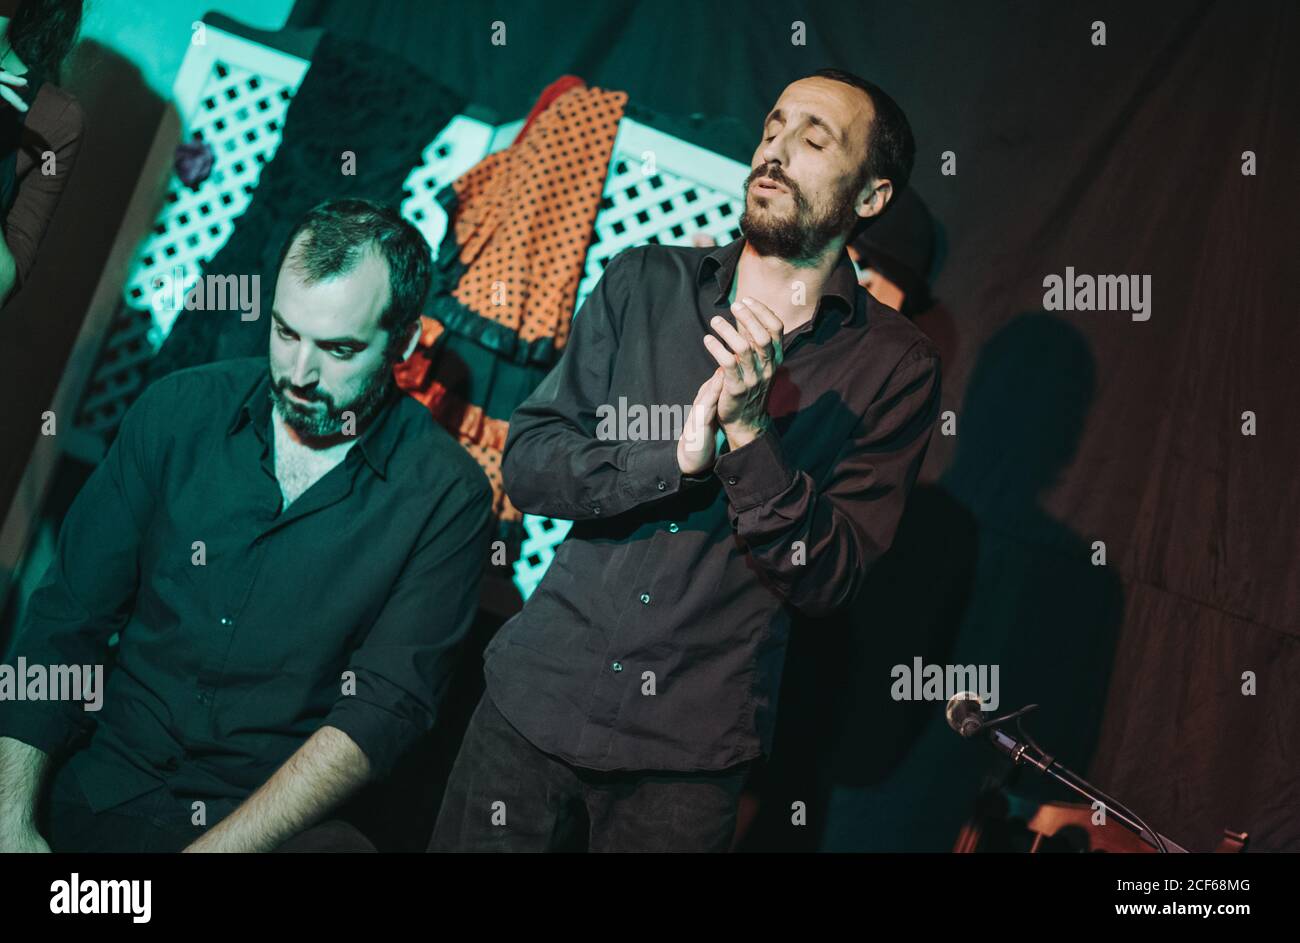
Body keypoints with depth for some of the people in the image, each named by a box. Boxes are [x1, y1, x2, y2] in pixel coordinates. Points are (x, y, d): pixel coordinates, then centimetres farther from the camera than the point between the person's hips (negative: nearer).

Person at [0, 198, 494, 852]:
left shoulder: (445, 497, -6)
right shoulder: (179, 411, 3)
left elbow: (385, 709, -12)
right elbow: (66, 616, 4)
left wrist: (215, 846, -22)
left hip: (278, 822, -1)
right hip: (110, 792, 2)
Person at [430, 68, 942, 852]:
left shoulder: (894, 366, -3)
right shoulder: (645, 283, 4)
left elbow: (827, 580, -9)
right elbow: (527, 462, -3)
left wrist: (748, 433, -22)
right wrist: (678, 457, -18)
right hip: (536, 694, 2)